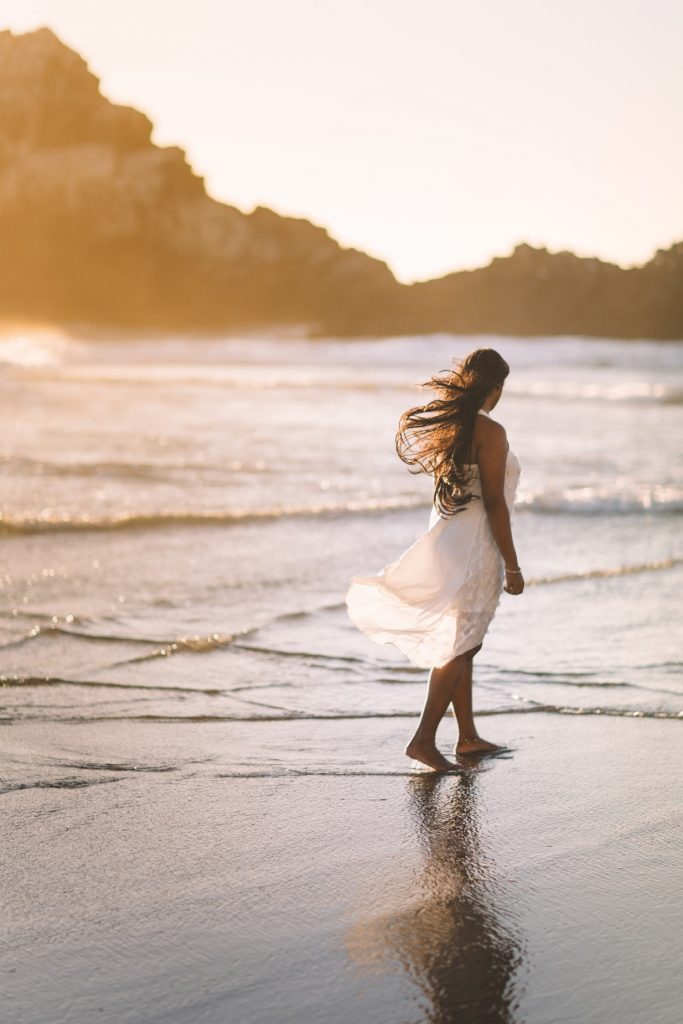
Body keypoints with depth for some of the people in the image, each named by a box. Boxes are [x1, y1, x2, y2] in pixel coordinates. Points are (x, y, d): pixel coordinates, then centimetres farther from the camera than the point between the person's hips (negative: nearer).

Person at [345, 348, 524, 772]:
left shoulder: (446, 423, 7)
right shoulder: (490, 432, -17)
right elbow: (494, 503, -17)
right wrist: (512, 567, -12)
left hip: (445, 532, 8)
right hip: (476, 545, -8)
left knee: (461, 642, 16)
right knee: (458, 646, -1)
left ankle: (468, 736, 26)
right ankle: (424, 739, -2)